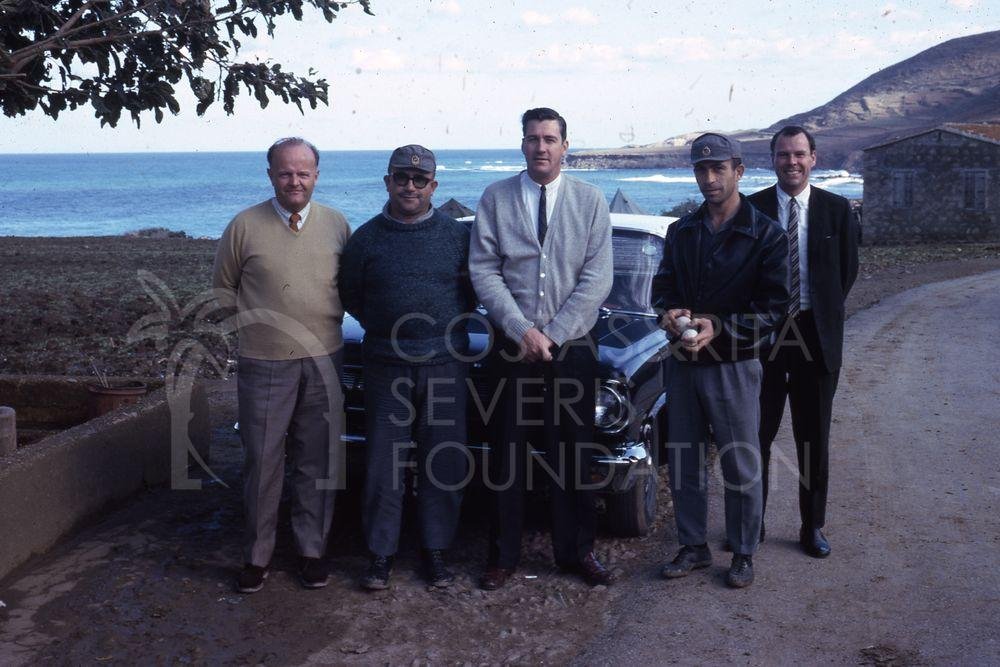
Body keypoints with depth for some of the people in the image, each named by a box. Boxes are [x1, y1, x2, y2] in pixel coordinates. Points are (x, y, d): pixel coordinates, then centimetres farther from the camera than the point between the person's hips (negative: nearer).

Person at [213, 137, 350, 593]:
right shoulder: (245, 226, -1)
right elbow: (222, 289, 9)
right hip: (264, 364, -2)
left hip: (323, 362, 2)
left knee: (317, 462, 8)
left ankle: (312, 551, 22)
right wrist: (251, 318, -2)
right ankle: (257, 556, 18)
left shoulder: (336, 224, 5)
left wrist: (333, 319, 2)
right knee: (262, 462, 3)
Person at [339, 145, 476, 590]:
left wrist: (450, 322, -3)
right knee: (384, 465, 3)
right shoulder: (366, 238, 4)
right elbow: (349, 297, 13)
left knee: (444, 464, 5)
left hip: (445, 365, 1)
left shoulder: (456, 234, 5)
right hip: (386, 367, 0)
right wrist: (383, 326, 4)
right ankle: (381, 552, 17)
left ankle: (436, 550, 20)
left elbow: (476, 289, 13)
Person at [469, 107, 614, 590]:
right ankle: (503, 555, 17)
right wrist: (522, 330, -12)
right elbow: (483, 270, -3)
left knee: (572, 454, 7)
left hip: (572, 346, 0)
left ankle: (576, 550, 22)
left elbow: (597, 279, -4)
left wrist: (553, 334, -11)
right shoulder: (495, 199, 2)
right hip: (512, 346, 0)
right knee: (508, 454, 5)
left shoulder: (590, 201, 2)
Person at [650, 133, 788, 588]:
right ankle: (694, 546, 26)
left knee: (740, 465, 5)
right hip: (683, 363, 5)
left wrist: (720, 328, -22)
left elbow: (773, 307, -10)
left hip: (734, 366, -5)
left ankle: (743, 553, 20)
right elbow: (662, 285, 13)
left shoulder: (766, 236, -6)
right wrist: (667, 311, -11)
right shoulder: (681, 231, 9)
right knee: (683, 461, 11)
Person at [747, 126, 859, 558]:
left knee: (814, 440, 10)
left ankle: (812, 527, 22)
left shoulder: (836, 210, 2)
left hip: (817, 336, 1)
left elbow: (847, 272, 7)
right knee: (756, 434, 5)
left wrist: (822, 316, 2)